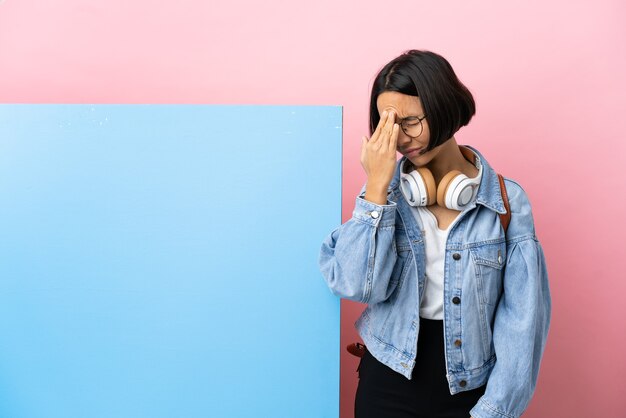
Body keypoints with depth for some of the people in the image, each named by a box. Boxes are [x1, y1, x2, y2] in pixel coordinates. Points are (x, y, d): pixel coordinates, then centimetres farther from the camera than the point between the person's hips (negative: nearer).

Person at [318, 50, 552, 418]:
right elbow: (357, 286, -17)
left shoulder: (507, 201, -9)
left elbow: (521, 317, -8)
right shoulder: (385, 190, -6)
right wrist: (377, 185, -20)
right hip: (388, 385, 1)